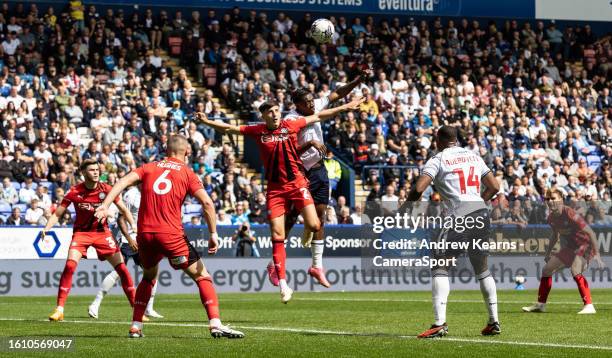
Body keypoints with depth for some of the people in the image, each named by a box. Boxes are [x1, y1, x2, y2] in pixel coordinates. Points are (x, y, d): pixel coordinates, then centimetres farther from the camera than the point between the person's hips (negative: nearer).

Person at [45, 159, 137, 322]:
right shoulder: (74, 192, -11)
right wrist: (46, 228, -21)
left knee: (122, 268, -5)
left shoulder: (106, 189, -9)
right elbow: (57, 214, -5)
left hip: (102, 232, 1)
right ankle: (59, 309, -14)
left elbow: (124, 210, -1)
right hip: (81, 232, -1)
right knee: (70, 266, -21)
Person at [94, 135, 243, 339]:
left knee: (148, 277, 28)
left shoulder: (149, 167, 15)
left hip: (145, 233, 4)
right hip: (171, 235, -4)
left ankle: (136, 327, 21)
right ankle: (215, 324, -12)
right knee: (202, 277, 4)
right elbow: (207, 203, -5)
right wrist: (213, 234, -1)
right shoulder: (187, 173, 7)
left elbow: (124, 181, -1)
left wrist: (105, 206, -8)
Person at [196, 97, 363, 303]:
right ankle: (283, 285, 0)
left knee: (314, 225, -15)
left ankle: (307, 232, 26)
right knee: (277, 236, -4)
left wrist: (345, 108, 12)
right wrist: (207, 122, -10)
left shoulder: (291, 126, -1)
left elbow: (318, 117, 10)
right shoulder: (258, 131, -1)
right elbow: (229, 129, 3)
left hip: (296, 182, 0)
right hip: (275, 188, 0)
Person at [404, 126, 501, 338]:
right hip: (481, 214, 5)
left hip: (459, 217, -5)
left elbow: (418, 189, -11)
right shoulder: (473, 156, 16)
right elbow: (494, 187, 18)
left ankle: (440, 323, -13)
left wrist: (406, 205, 6)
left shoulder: (438, 160, 0)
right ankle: (494, 322, 18)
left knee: (440, 268, 0)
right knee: (482, 269, 18)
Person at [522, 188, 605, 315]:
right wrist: (548, 253, 21)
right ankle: (540, 304, 24)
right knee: (547, 269, 9)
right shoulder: (551, 217, -2)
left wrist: (596, 254, -31)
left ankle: (589, 306, -29)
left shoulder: (570, 214, -26)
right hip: (569, 248, 9)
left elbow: (591, 233, -26)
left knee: (575, 271, -32)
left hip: (583, 246, -9)